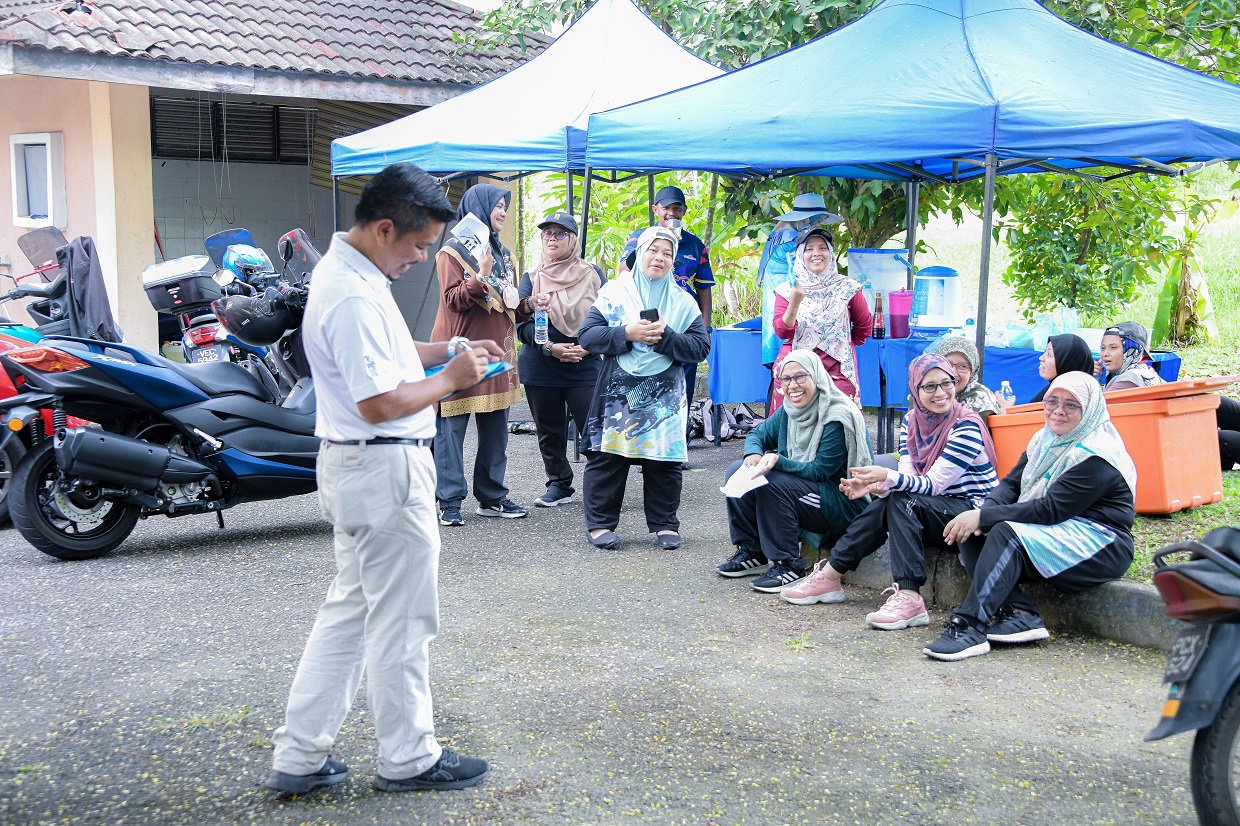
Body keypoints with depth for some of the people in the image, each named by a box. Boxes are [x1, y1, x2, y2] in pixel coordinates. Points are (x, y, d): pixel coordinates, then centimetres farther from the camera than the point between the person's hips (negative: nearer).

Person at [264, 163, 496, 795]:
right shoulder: (356, 297, -24)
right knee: (401, 622, 4)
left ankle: (299, 757, 21)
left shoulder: (344, 269, 10)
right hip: (385, 467, -10)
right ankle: (408, 759, 19)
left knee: (350, 609, 16)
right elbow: (380, 404, -25)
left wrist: (447, 350, 12)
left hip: (353, 463, 11)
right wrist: (451, 378, -12)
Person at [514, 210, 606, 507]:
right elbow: (522, 324, 1)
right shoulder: (531, 278, 8)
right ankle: (559, 485, 22)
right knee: (549, 432, 9)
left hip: (585, 367, -2)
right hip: (540, 368, 2)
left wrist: (586, 347, -11)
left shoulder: (593, 275, 5)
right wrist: (550, 348, -15)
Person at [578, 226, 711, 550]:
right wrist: (627, 334, -15)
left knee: (664, 461, 3)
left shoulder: (683, 301, 9)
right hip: (617, 393, -1)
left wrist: (664, 338, -13)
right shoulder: (613, 292, 5)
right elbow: (587, 335, -3)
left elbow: (701, 347, 1)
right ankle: (600, 523, 9)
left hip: (664, 398, 1)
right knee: (607, 456, -1)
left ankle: (665, 524, 16)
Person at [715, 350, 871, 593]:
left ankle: (788, 564, -22)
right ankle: (751, 552, -1)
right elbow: (758, 434, 13)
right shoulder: (789, 411, 4)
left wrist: (778, 461, -36)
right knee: (737, 470, -3)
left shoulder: (838, 417, -20)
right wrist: (753, 454, -11)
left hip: (845, 504, -9)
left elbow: (820, 471, -22)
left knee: (772, 482, -30)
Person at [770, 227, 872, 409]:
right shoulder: (786, 290, 5)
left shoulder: (847, 288, 5)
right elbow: (783, 332, -5)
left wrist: (843, 346, 10)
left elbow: (864, 327, 16)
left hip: (837, 372, 0)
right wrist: (795, 301, -17)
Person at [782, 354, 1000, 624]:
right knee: (882, 505, -18)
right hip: (938, 513, 7)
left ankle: (909, 598, -38)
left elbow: (932, 484, -22)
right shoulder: (912, 421, 5)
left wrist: (888, 476, -37)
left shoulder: (966, 427, -17)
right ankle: (829, 577, -11)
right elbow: (908, 479, -3)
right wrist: (876, 485, -24)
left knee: (902, 501, -28)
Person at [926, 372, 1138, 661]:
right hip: (1058, 535, 9)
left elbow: (1050, 510, -23)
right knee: (969, 533, -10)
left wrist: (984, 516, -24)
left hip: (1100, 548, -9)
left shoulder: (1097, 456, -16)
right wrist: (983, 513, -18)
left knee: (1007, 533, -31)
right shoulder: (1045, 440, 10)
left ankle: (970, 626, -34)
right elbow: (1011, 483, 5)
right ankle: (1021, 613, -21)